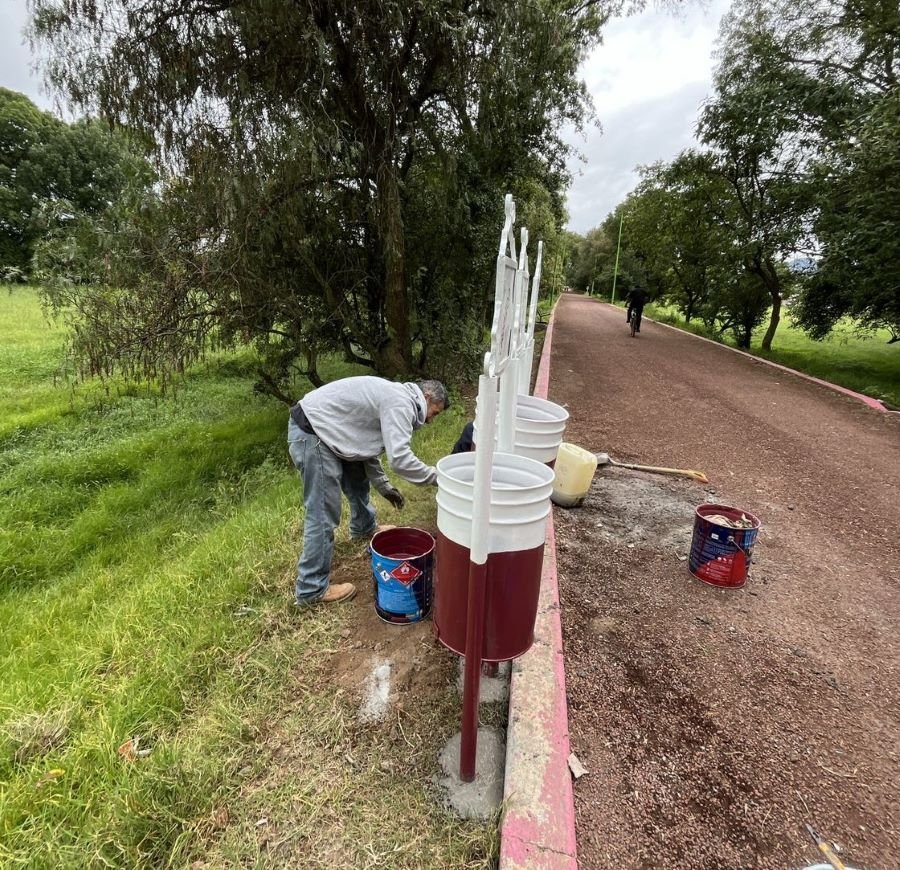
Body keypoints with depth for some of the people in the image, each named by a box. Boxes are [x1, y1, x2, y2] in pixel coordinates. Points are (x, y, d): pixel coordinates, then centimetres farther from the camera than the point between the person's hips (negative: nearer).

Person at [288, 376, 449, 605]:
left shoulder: (393, 397, 15)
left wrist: (384, 486, 19)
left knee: (357, 477, 27)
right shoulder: (400, 403, -17)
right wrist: (436, 476, -12)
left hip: (323, 427, 11)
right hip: (310, 432, -11)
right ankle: (311, 588, 5)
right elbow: (399, 458, -26)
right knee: (324, 512, -7)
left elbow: (367, 445, 19)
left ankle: (363, 527, 52)